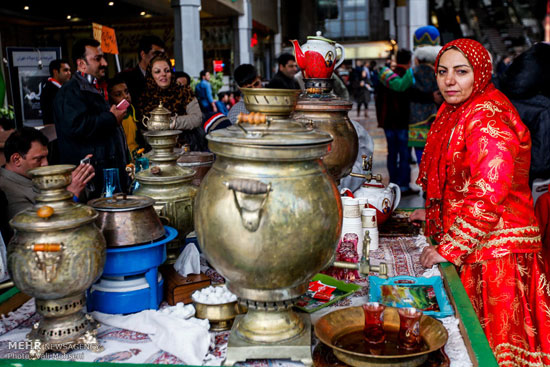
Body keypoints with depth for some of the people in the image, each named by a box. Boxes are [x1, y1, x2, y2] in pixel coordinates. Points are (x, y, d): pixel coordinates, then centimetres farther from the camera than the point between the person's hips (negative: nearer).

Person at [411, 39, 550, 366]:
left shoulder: (487, 120, -19)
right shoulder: (455, 114, 12)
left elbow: (488, 196, -26)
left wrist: (448, 249, -23)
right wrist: (434, 213, 16)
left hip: (496, 250, -9)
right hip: (472, 250, 9)